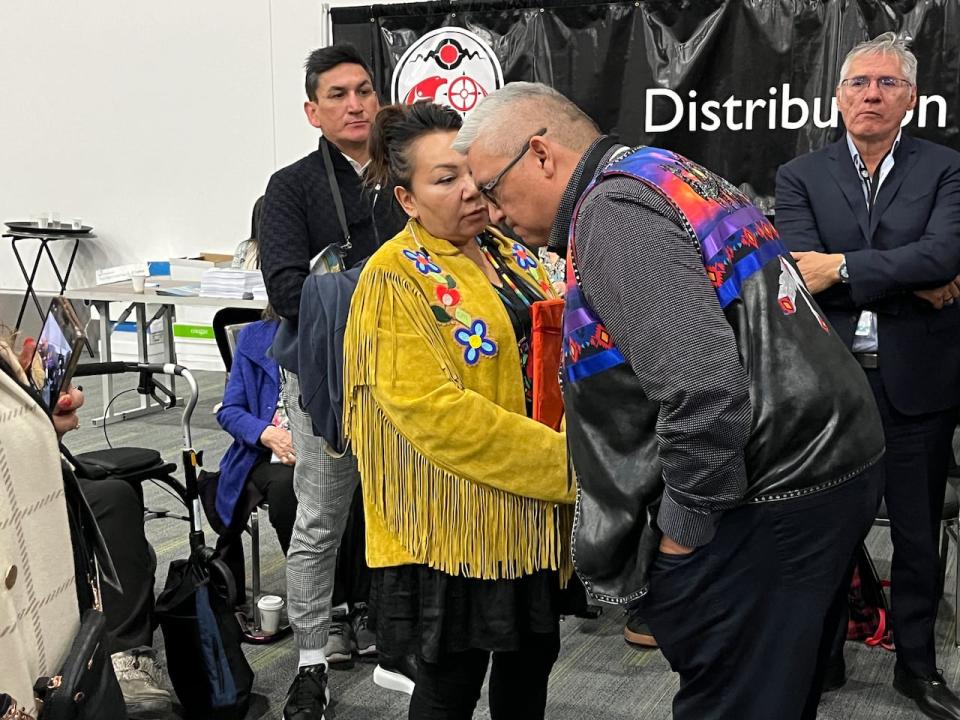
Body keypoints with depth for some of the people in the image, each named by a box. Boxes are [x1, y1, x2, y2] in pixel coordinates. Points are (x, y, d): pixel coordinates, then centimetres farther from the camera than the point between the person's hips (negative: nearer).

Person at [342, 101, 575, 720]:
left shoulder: (509, 254, 9)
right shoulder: (394, 279, -15)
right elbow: (434, 411, -24)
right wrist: (564, 461, -24)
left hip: (536, 511, 7)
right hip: (456, 522, -7)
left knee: (532, 657, 19)